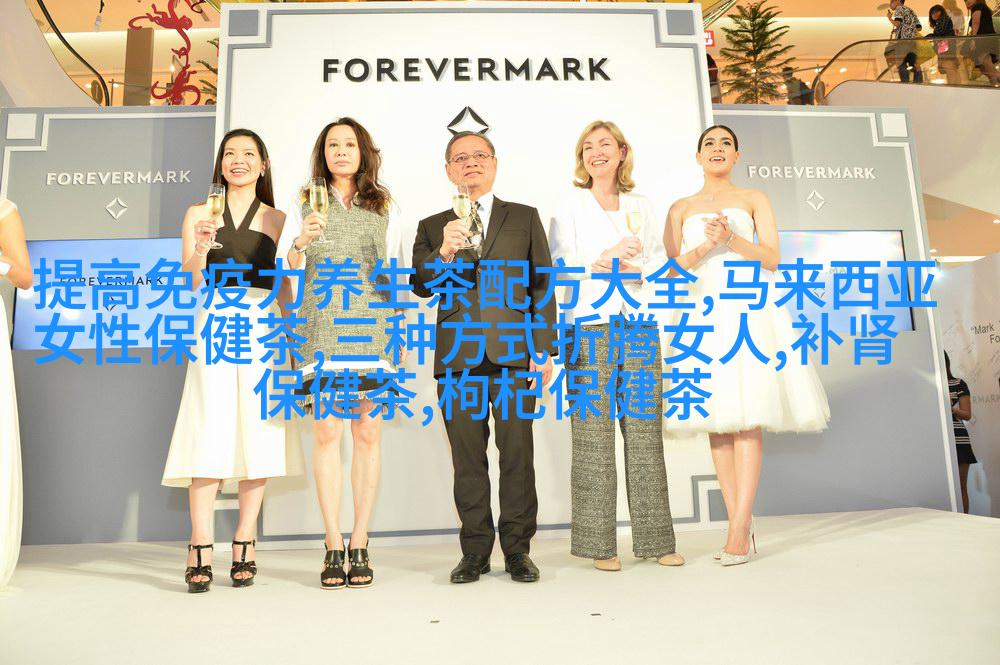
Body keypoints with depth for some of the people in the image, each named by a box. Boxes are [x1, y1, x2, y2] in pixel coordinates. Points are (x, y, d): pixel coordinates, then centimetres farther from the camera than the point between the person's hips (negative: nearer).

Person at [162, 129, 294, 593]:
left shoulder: (277, 220, 12)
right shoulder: (199, 214, 12)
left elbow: (284, 287, 11)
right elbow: (189, 283, 4)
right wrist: (200, 249, -14)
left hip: (263, 327, 1)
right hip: (215, 324, 0)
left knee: (257, 434, -2)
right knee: (210, 433, -7)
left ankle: (244, 545, 6)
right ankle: (200, 550, -3)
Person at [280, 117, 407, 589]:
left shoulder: (384, 210, 15)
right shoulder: (306, 207, 12)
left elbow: (397, 277, 15)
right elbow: (285, 270, 4)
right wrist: (301, 242, -17)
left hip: (373, 333, 1)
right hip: (322, 333, 0)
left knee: (367, 435, -1)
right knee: (327, 432, -5)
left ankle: (359, 545, 6)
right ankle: (334, 547, 3)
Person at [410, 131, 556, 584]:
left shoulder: (525, 218, 14)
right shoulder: (431, 227, 17)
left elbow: (541, 286, 8)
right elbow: (421, 286, 3)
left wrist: (543, 352, -1)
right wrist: (444, 252, -17)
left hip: (513, 352, -1)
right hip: (456, 357, 1)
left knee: (518, 454, -1)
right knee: (468, 459, 5)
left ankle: (518, 550, 11)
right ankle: (475, 551, 15)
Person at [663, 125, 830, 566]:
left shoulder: (754, 199, 13)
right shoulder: (681, 209, 16)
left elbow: (772, 257, 2)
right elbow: (673, 266, 5)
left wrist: (732, 238, -12)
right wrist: (707, 245, -12)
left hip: (750, 311, -2)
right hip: (704, 314, 2)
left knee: (747, 419, -10)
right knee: (716, 419, 0)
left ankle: (738, 531, -9)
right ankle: (740, 524, 9)